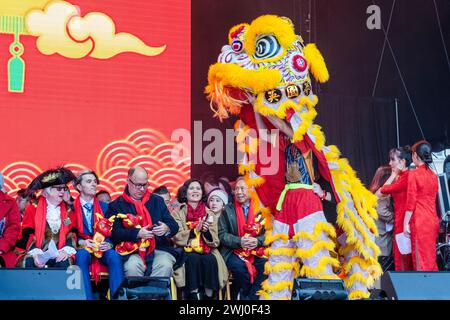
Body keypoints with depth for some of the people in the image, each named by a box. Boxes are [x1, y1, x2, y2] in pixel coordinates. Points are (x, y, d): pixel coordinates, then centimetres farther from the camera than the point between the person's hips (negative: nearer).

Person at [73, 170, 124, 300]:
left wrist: (109, 244, -14)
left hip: (103, 250, 2)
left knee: (114, 255, -31)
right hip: (82, 249, -2)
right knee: (82, 254, -37)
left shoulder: (105, 207, 12)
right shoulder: (72, 208, 4)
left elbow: (112, 231, 7)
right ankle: (87, 297, -37)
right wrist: (82, 242, -19)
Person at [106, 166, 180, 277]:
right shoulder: (116, 205, 10)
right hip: (131, 253, -2)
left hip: (159, 249, 2)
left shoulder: (157, 200, 19)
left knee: (165, 265, -29)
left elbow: (174, 225, 16)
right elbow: (113, 232, -4)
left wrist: (166, 228, -9)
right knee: (132, 266, -34)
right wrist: (137, 233, -17)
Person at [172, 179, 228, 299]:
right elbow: (177, 238, -5)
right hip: (186, 252, -1)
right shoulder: (178, 213, 6)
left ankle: (209, 296, -26)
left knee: (210, 260, -31)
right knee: (194, 259, -33)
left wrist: (206, 231, -15)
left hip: (206, 251, 2)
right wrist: (195, 230, -17)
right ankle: (194, 294, -29)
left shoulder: (210, 214, 11)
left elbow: (215, 242, 5)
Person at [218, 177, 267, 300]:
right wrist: (239, 241, -17)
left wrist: (257, 241, -17)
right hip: (234, 252, -1)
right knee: (239, 268, -33)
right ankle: (239, 296, -9)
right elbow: (222, 234, -1)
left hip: (257, 252, 1)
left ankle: (251, 297, -15)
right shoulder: (228, 210, 6)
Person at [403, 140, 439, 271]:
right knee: (431, 257, 13)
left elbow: (411, 202, -11)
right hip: (433, 220, 7)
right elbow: (434, 199, 14)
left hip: (420, 221, -6)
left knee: (421, 259, -2)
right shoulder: (433, 175, 9)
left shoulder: (414, 174, -10)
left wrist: (406, 223, -8)